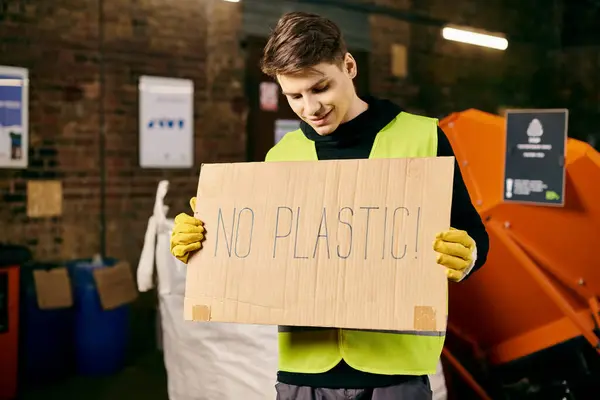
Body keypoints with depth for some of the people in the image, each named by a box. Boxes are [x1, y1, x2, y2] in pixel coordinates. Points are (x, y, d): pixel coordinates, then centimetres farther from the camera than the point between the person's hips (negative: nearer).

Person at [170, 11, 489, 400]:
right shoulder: (280, 155, 9)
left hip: (395, 360, -3)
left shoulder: (422, 136, -2)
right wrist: (204, 243, -1)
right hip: (304, 363, 3)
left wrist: (465, 258, -22)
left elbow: (472, 236, 0)